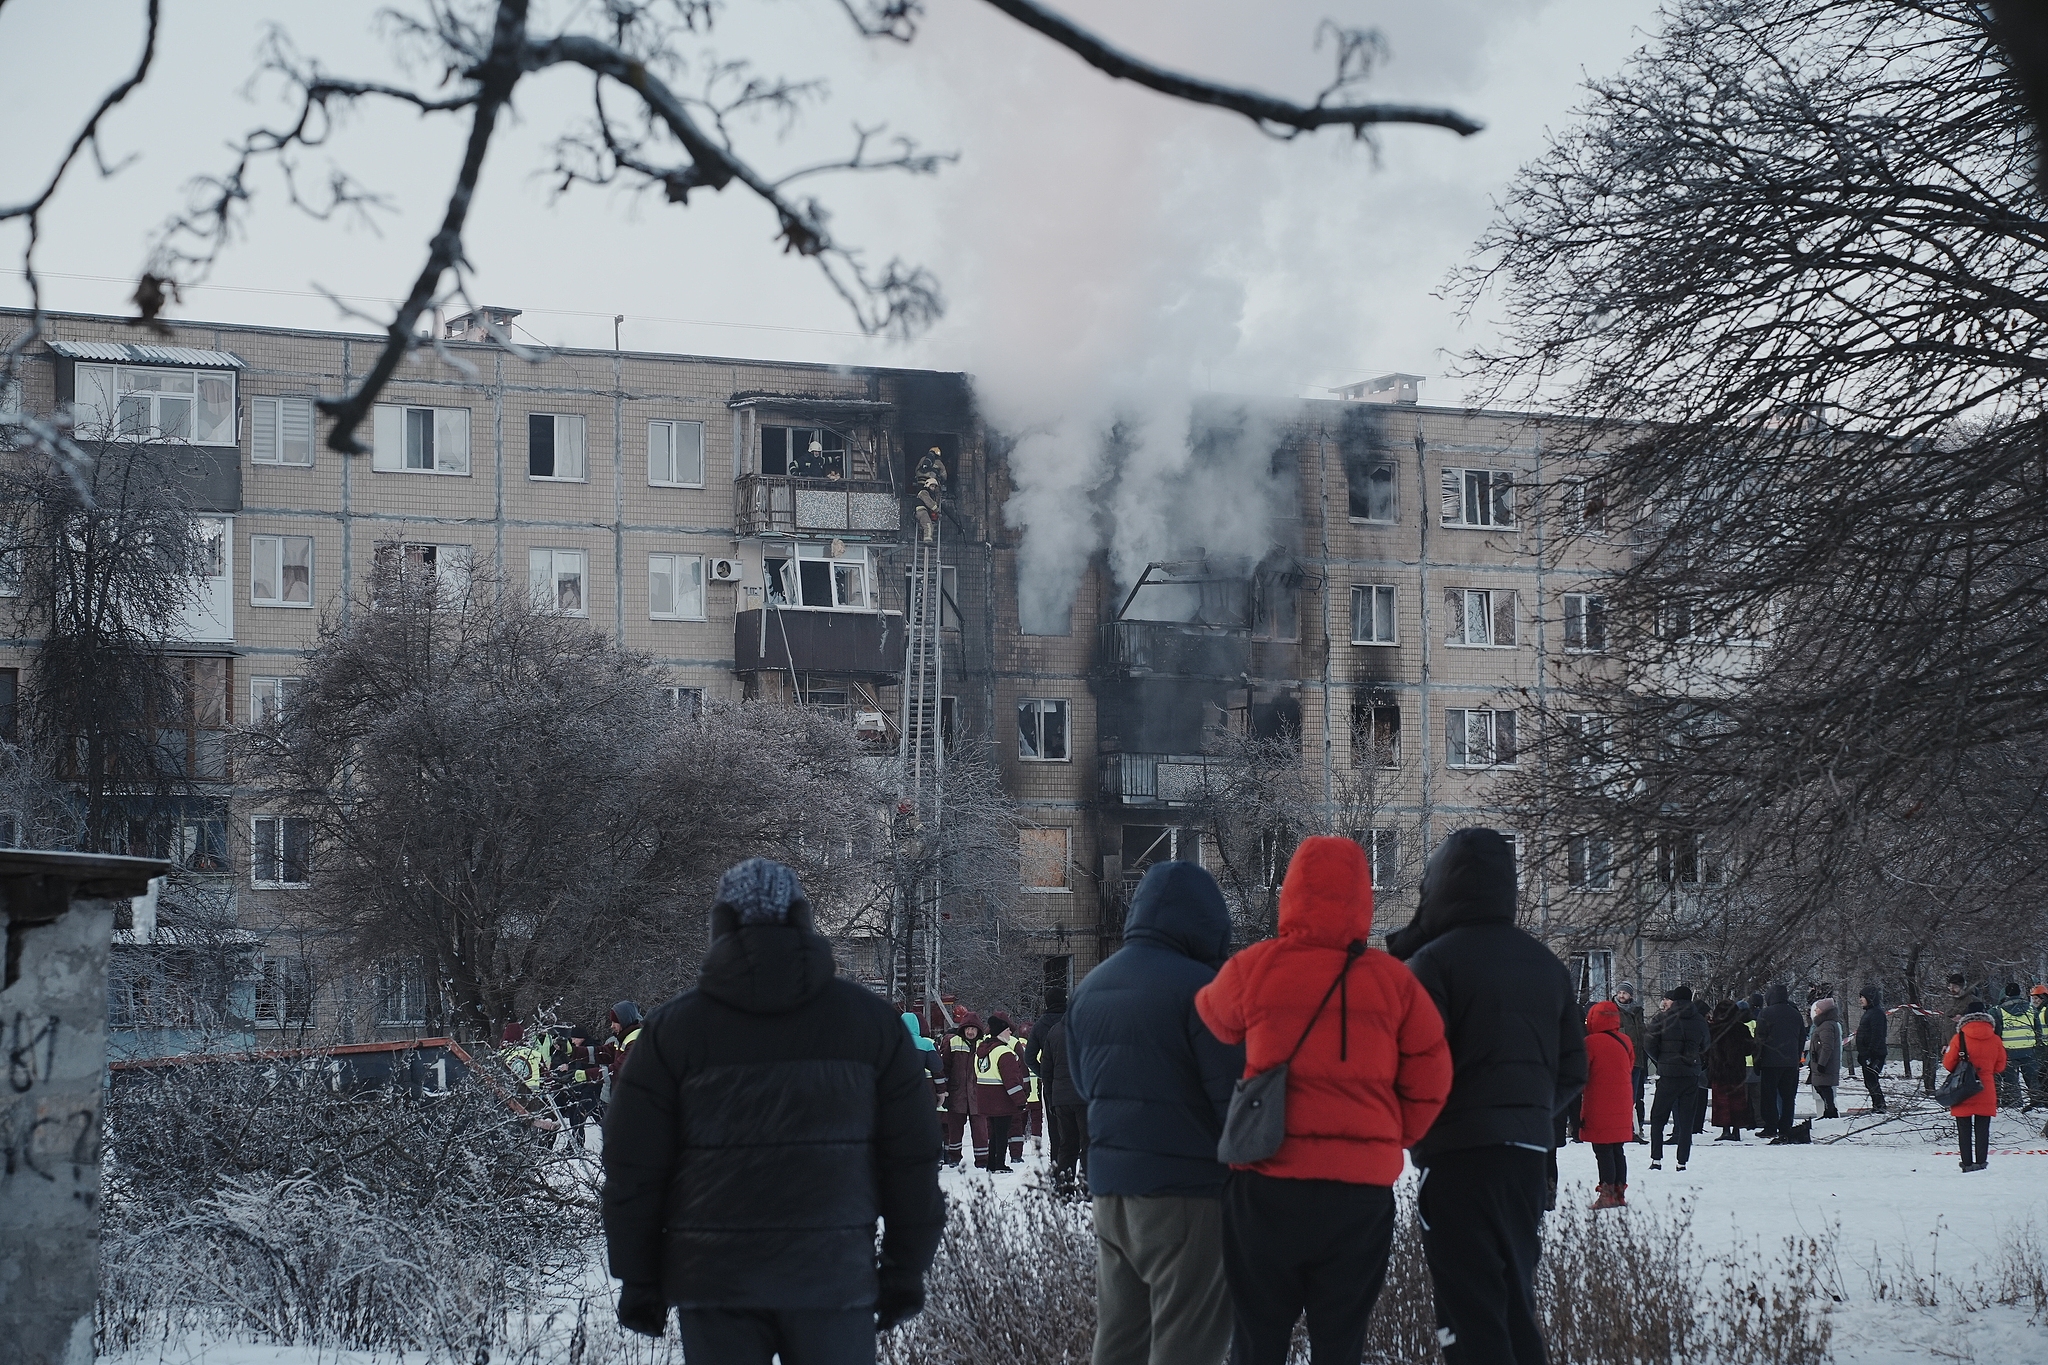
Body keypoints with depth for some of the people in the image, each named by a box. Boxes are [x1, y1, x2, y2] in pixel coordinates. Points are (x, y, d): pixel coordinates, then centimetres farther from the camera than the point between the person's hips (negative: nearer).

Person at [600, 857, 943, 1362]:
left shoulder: (672, 1029, 2)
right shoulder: (868, 1018, 5)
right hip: (834, 1277, 0)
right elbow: (911, 1155, 6)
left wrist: (638, 1280, 10)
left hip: (714, 1283, 0)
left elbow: (633, 1169, 2)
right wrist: (906, 1268, 12)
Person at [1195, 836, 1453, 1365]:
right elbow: (1430, 1082, 0)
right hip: (1364, 1191, 1)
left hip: (1268, 1186, -1)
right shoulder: (1393, 981, -2)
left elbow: (1211, 1029, 11)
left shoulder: (1252, 970, -5)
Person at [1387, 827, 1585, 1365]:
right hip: (1528, 1153, 7)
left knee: (1471, 1317, -5)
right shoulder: (1545, 964, 12)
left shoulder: (1432, 962, -9)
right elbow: (1573, 1069, 14)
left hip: (1458, 1157, -6)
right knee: (1516, 1304, 15)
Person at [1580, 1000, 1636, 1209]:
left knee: (1603, 1151, -3)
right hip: (1622, 1104, 6)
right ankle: (1620, 1192, 15)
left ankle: (1607, 1194, -6)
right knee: (1618, 1150, 12)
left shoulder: (1591, 1043, -12)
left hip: (1599, 1107, -6)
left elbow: (1581, 1075, -7)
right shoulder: (1625, 1041, 5)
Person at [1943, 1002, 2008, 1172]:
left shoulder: (1959, 1038, -8)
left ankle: (1967, 1163, 3)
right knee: (1982, 1128, 8)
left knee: (1964, 1129, 5)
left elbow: (1948, 1063, -5)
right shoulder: (1995, 1040, 0)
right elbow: (2000, 1065, 7)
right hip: (1986, 1092, 2)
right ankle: (1981, 1161, 6)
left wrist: (1943, 1055, 17)